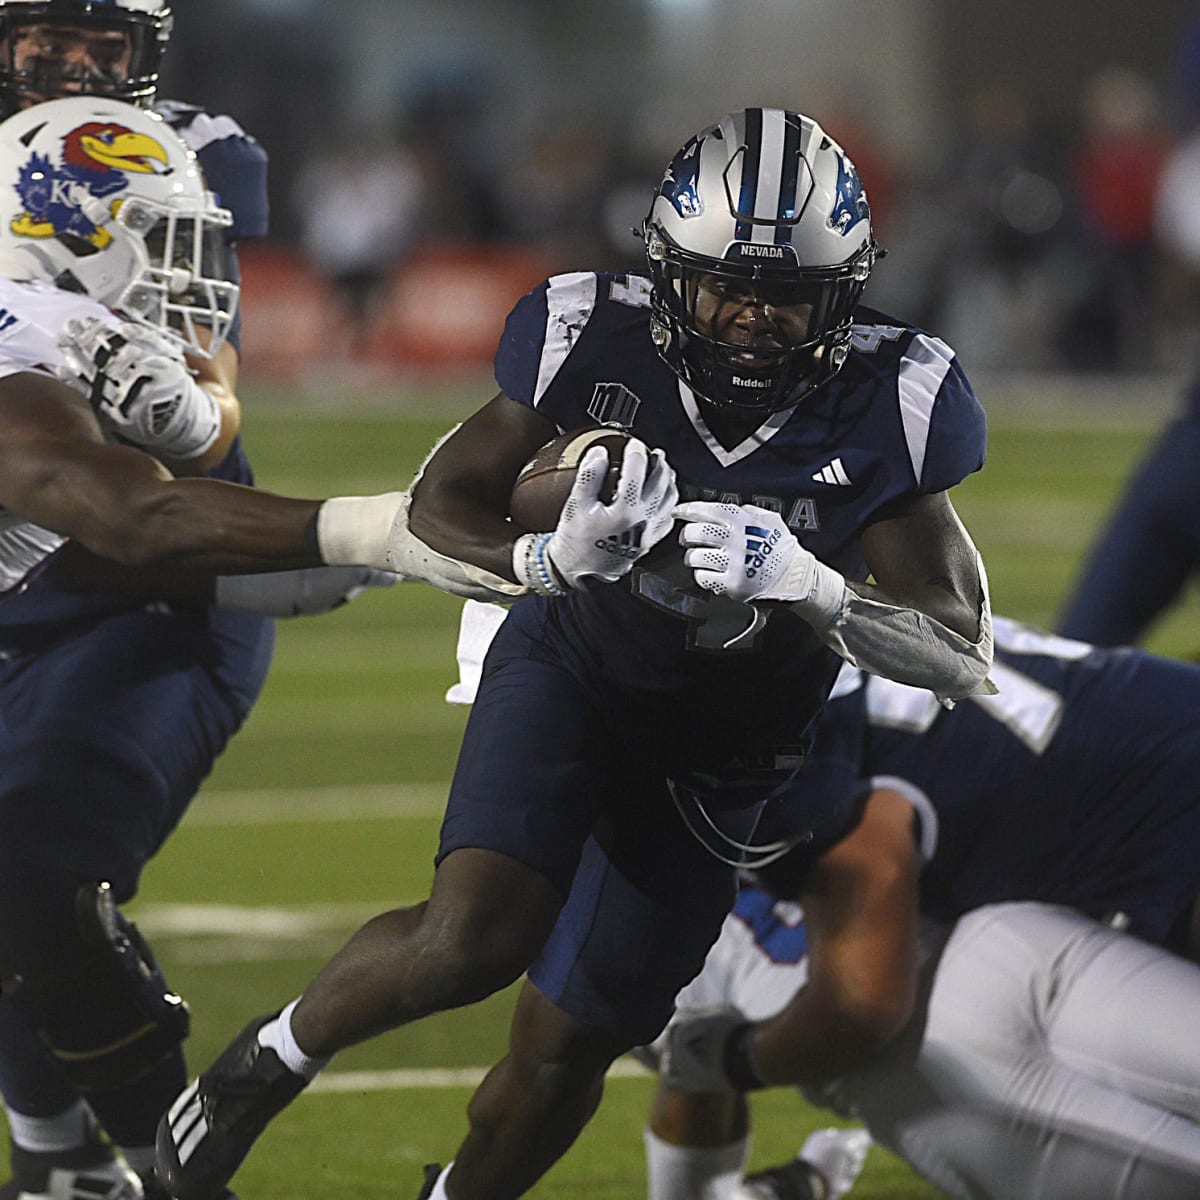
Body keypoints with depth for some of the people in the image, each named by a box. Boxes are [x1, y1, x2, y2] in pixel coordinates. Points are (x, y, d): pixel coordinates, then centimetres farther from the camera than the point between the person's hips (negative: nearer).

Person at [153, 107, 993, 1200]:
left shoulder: (887, 406, -22)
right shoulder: (597, 339, -21)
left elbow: (965, 654, -20)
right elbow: (438, 509, -10)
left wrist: (804, 582, -38)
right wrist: (551, 558, -33)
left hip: (723, 755, 1)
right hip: (572, 670, -1)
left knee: (561, 1055, 3)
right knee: (477, 936, -26)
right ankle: (274, 1057, 3)